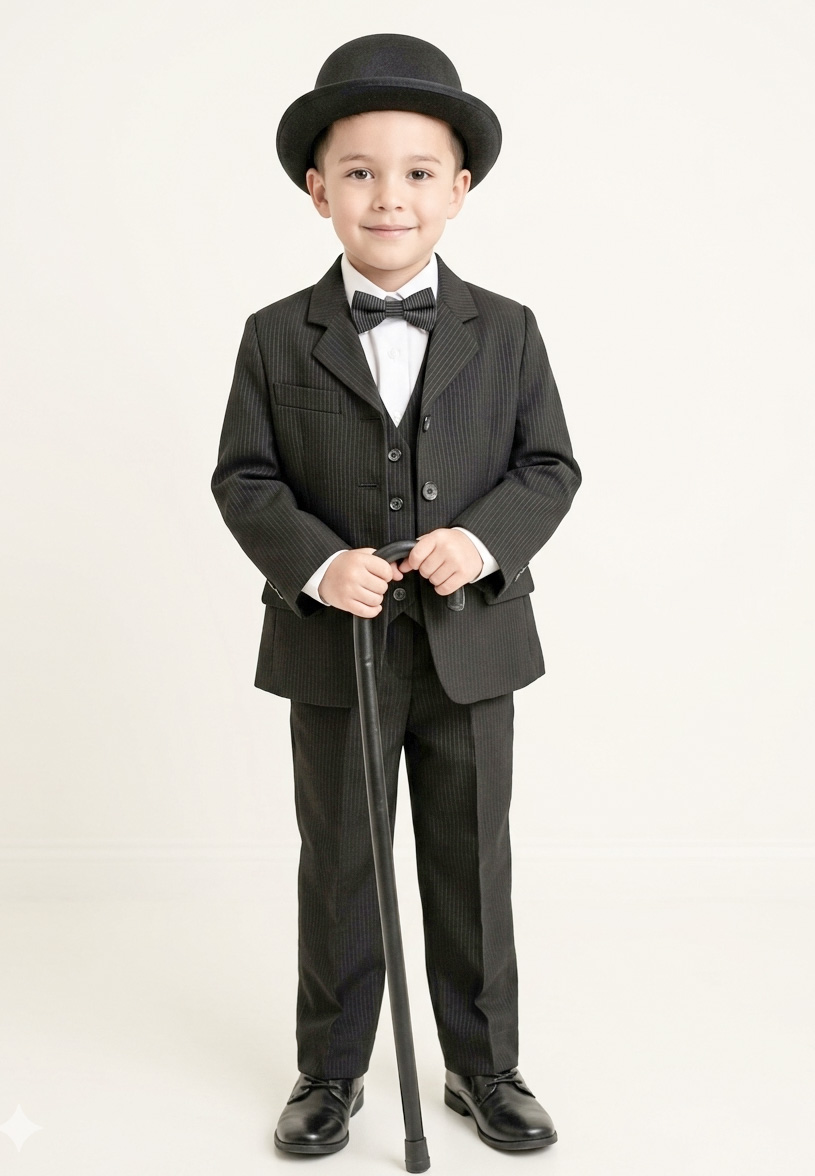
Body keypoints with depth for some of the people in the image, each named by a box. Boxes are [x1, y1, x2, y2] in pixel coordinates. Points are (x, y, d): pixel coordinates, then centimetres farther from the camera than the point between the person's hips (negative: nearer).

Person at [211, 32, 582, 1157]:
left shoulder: (506, 332, 1)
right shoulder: (277, 337, -1)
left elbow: (549, 466, 1)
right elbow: (244, 478, -2)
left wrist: (487, 538, -18)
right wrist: (315, 562, -20)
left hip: (472, 646, 1)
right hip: (335, 647, 0)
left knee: (473, 864, 12)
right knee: (338, 868, 12)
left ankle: (484, 1065, 30)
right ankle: (331, 1072, 29)